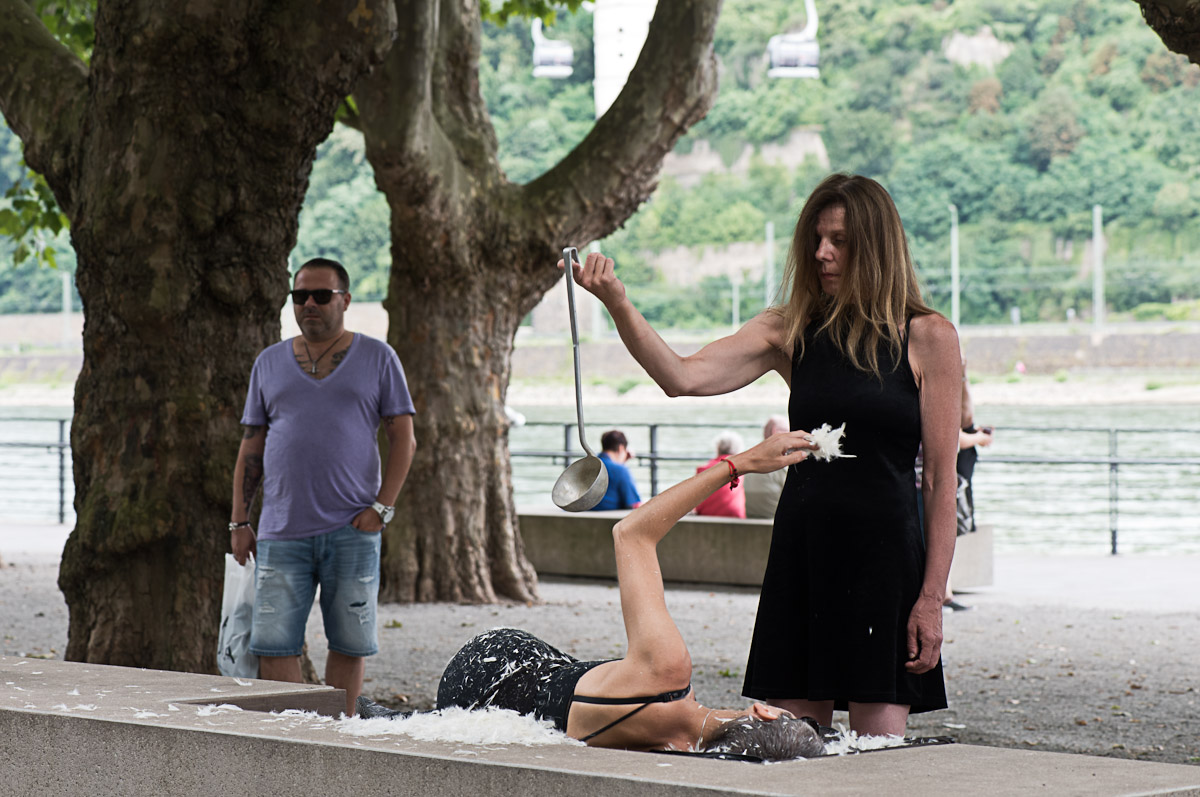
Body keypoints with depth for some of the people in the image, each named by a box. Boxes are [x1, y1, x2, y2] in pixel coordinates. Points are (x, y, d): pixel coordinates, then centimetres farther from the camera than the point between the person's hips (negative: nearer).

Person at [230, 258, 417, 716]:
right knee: (273, 644, -5)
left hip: (351, 529, -2)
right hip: (282, 531, 2)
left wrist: (381, 508, -7)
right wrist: (239, 522, 6)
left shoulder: (377, 359, 7)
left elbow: (403, 439, 4)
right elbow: (251, 448, 14)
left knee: (349, 643, 1)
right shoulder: (270, 363, 14)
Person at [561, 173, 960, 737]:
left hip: (884, 552, -3)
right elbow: (683, 377, -3)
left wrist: (932, 597, -7)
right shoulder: (790, 331, 8)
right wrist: (617, 304, -18)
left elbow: (941, 476, -2)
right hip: (801, 556, 3)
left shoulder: (927, 337, -1)